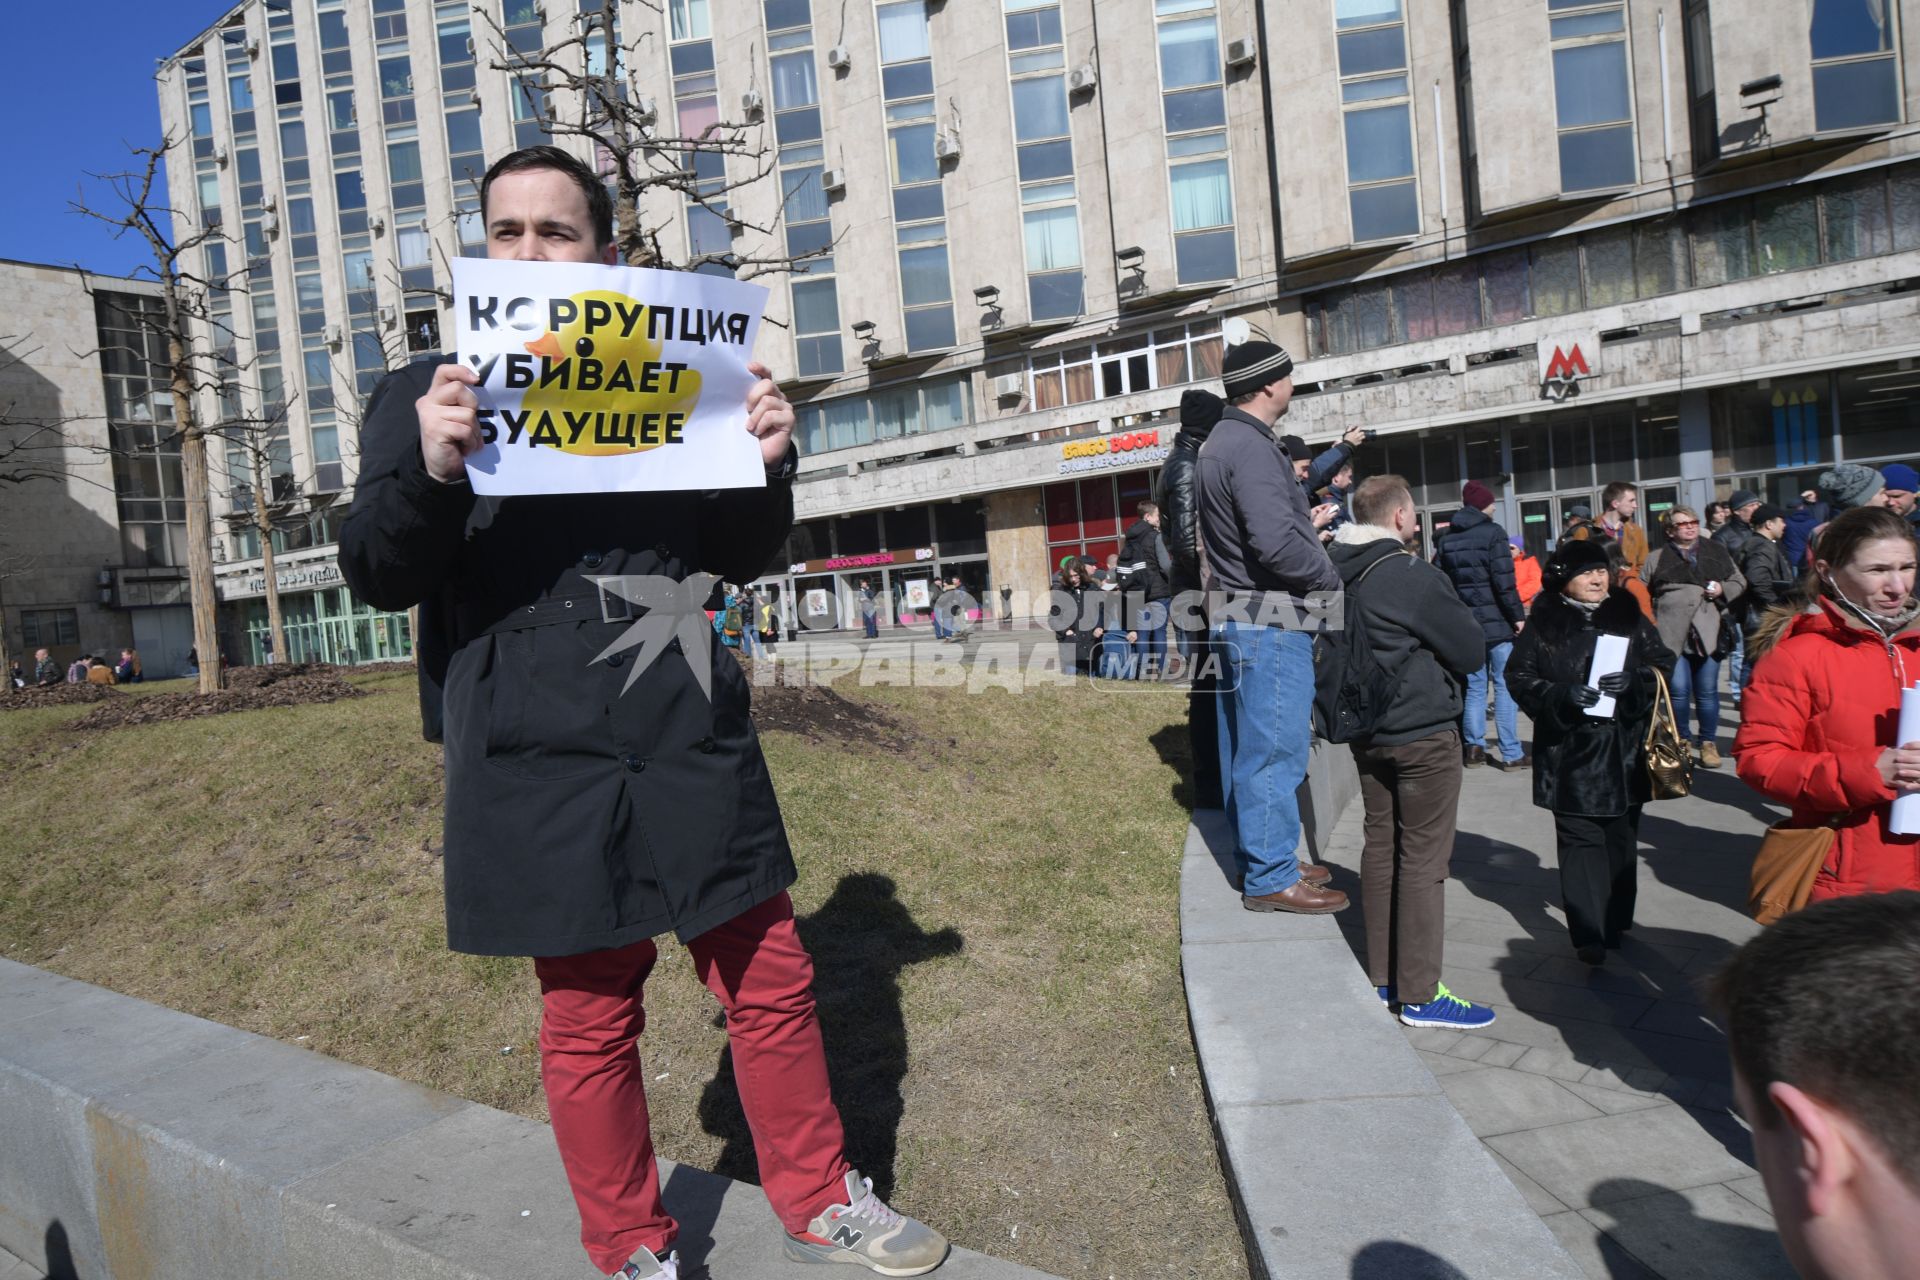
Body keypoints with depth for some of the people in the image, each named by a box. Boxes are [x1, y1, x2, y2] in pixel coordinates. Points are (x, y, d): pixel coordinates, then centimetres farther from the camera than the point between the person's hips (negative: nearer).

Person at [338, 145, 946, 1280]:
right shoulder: (428, 396, 6)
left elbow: (738, 558, 13)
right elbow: (378, 578, -2)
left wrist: (766, 467, -8)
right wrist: (430, 472, -22)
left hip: (692, 747, 3)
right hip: (543, 768, -2)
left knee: (771, 979, 10)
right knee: (589, 1016, 10)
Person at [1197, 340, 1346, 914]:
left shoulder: (1221, 442, 16)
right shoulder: (1251, 447, -17)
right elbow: (1277, 542, -25)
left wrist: (1305, 521, 13)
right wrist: (1334, 579, -11)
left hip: (1236, 614, 11)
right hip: (1269, 620, -11)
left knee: (1247, 747, 15)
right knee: (1274, 749, -3)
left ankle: (1259, 859, 27)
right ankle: (1270, 878, 6)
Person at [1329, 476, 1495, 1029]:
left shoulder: (1337, 573, 3)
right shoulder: (1414, 576, -19)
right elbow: (1472, 652, -11)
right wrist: (1466, 619, 8)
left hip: (1366, 730, 8)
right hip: (1424, 734, -8)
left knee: (1380, 847, 15)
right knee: (1423, 859, -1)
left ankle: (1383, 976, 25)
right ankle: (1419, 995, 7)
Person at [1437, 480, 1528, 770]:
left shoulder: (1447, 539, 9)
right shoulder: (1492, 533, -8)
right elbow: (1504, 580, -14)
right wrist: (1517, 615, -8)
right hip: (1496, 621, -5)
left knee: (1475, 687, 12)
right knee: (1505, 686, 0)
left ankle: (1474, 748, 12)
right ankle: (1511, 754, 1)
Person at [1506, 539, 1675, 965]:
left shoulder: (1630, 616, 8)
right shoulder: (1542, 623, 0)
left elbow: (1661, 662, 7)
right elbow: (1520, 675, -3)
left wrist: (1633, 681, -14)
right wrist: (1562, 695, -19)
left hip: (1624, 749, 3)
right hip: (1569, 751, -3)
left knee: (1621, 837, 13)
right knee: (1579, 840, -5)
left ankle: (1616, 923, 27)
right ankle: (1588, 935, -4)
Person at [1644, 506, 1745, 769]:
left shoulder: (1716, 552, 12)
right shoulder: (1656, 559, 7)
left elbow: (1739, 581, 17)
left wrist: (1723, 589, -3)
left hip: (1708, 632, 2)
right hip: (1673, 635, -2)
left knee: (1707, 691, 6)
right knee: (1678, 690, -4)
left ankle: (1708, 742, 18)